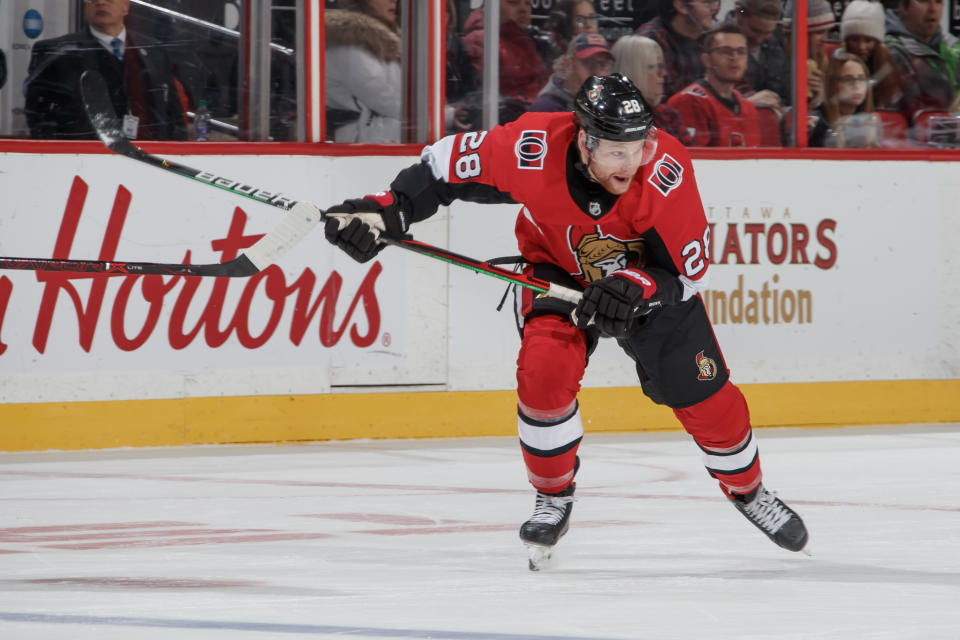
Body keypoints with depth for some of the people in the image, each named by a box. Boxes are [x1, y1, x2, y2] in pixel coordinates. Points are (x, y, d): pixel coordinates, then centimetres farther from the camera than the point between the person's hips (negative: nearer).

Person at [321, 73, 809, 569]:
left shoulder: (666, 171, -33)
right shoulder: (533, 150, -34)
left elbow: (689, 271, -23)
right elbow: (450, 162, -18)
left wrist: (637, 287, -41)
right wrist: (386, 211, -25)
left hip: (650, 277, 0)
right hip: (558, 271, 0)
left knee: (705, 395, 1)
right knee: (544, 368, -25)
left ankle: (747, 490, 31)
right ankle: (553, 499, -1)